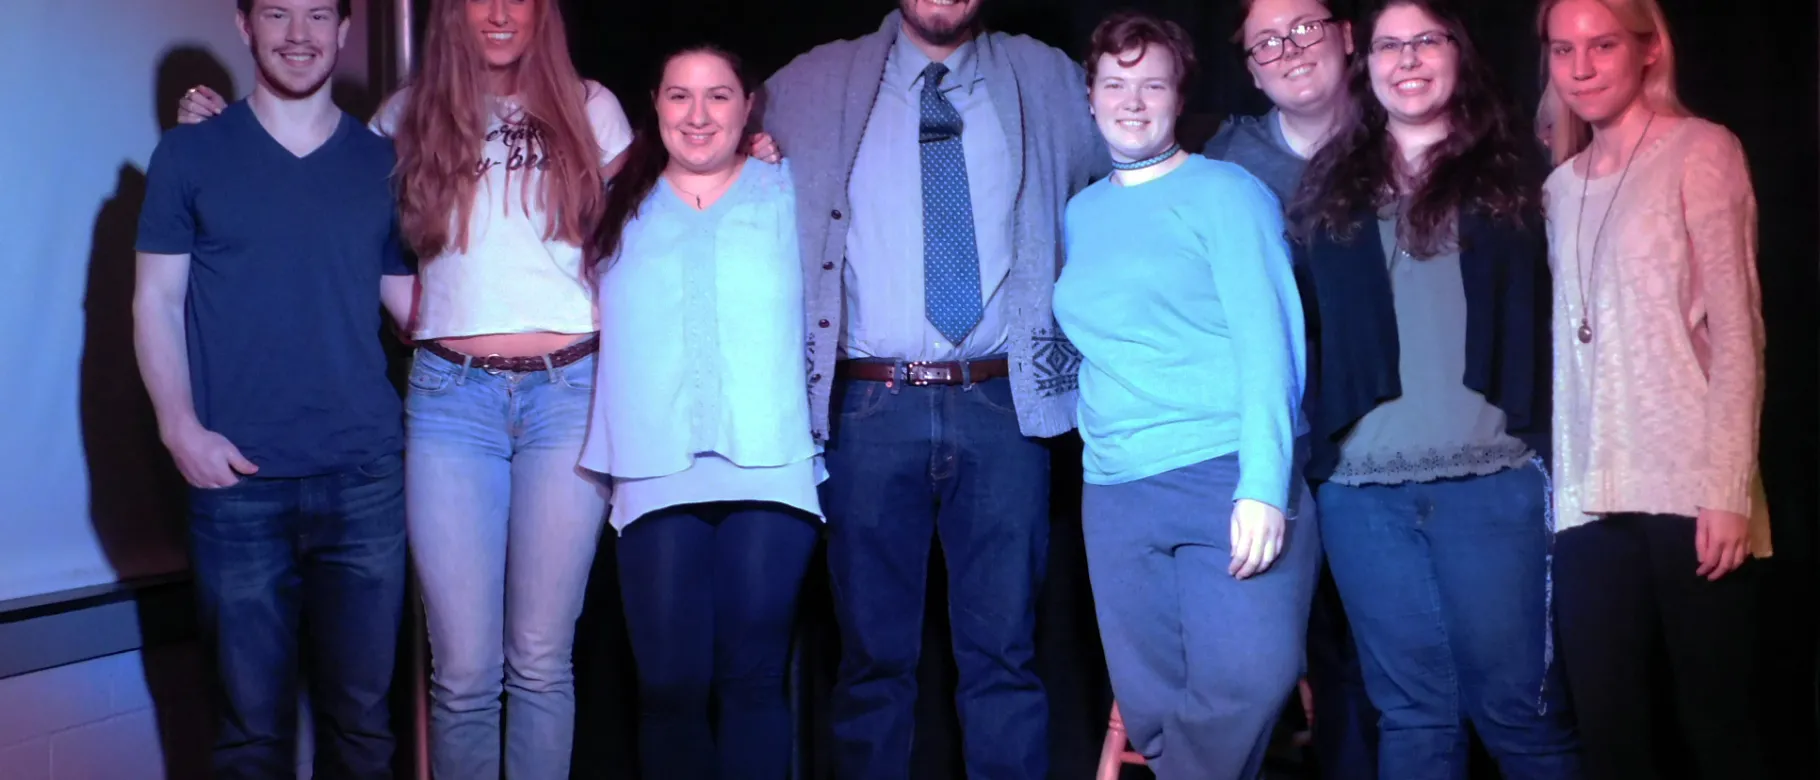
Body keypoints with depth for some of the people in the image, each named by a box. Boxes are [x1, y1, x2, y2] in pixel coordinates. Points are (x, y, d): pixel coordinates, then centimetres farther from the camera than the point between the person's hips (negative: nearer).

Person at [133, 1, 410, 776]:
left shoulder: (381, 161, 10)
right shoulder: (189, 152, 5)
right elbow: (156, 302, 4)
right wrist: (181, 427, -8)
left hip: (363, 477, 1)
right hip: (238, 482, -1)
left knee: (359, 712, 7)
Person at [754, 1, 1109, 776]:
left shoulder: (1047, 81, 11)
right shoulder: (813, 86, 9)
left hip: (1004, 402, 1)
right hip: (870, 406, 0)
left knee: (1004, 652, 3)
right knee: (874, 655, 5)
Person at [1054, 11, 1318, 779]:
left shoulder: (1225, 191, 0)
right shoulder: (1080, 213, 16)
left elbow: (1267, 338, -10)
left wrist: (1263, 483, -19)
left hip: (1227, 475, -5)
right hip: (1114, 493, 5)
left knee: (1249, 681, -19)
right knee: (1151, 706, 4)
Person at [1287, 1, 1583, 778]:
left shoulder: (1508, 174, 9)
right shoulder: (1329, 189, 12)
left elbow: (1552, 319, 5)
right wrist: (1305, 455, 0)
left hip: (1490, 475, -2)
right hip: (1361, 487, 2)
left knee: (1516, 701, 1)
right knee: (1411, 708, 8)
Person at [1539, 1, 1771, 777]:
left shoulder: (1701, 150, 3)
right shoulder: (1563, 186, 17)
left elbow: (1736, 326, -5)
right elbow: (1571, 345, 13)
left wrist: (1728, 489, -13)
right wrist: (1565, 490, 6)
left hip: (1688, 491, -4)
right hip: (1592, 504, 4)